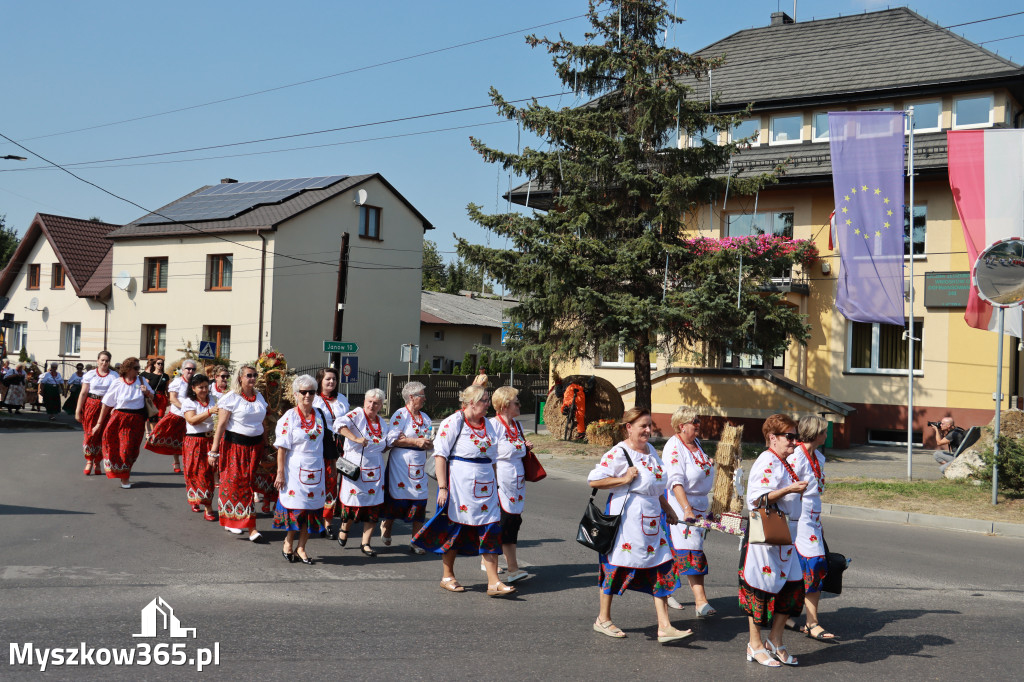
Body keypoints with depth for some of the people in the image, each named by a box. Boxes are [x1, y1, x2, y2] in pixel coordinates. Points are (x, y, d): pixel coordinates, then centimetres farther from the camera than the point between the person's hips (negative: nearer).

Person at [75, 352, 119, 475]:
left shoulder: (114, 376, 5)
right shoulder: (90, 374, 5)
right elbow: (83, 393, 3)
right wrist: (78, 410, -1)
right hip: (91, 406, 0)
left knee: (102, 435, 1)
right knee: (89, 433, -1)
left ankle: (97, 463, 14)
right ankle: (89, 461, 11)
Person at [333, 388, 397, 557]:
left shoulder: (382, 423, 13)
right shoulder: (357, 415, -7)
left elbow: (390, 440, 16)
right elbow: (339, 423, -23)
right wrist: (355, 438, -32)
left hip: (375, 470, 5)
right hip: (355, 467, -5)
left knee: (373, 506, 2)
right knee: (353, 503, 1)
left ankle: (365, 543, 11)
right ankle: (344, 529, 32)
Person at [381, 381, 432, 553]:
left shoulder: (425, 417, 14)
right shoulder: (400, 414, -6)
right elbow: (394, 439, -14)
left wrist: (428, 443, -6)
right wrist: (416, 442, -17)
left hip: (419, 465, 5)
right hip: (401, 463, -5)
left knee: (420, 500, -1)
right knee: (397, 498, 0)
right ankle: (386, 527, 30)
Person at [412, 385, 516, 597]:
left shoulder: (487, 424, 13)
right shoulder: (453, 423, -7)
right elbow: (440, 455, -10)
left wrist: (496, 484, 16)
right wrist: (442, 487, -16)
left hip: (485, 485, 6)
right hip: (459, 484, -6)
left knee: (490, 529, -2)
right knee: (454, 526, 5)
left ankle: (493, 582, -1)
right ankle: (447, 576, 22)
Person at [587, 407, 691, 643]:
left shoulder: (650, 449, 12)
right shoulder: (618, 453, -13)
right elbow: (593, 481, -16)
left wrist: (667, 509, 26)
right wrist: (624, 479, -19)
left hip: (651, 518, 7)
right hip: (626, 517, -7)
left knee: (661, 570, 2)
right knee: (617, 566, 6)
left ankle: (664, 627, 5)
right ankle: (603, 619, 24)